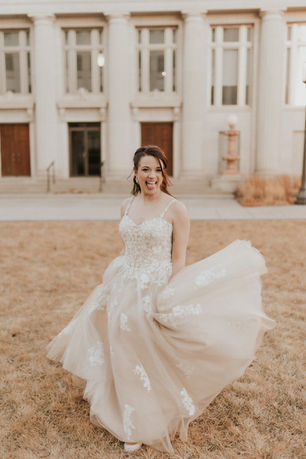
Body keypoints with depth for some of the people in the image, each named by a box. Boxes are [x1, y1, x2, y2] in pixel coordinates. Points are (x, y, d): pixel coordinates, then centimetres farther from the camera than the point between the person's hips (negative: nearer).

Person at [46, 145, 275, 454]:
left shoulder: (175, 209, -10)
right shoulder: (126, 206, 6)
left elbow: (178, 259, -9)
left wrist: (168, 299, -15)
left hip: (156, 290, -5)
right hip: (125, 290, 6)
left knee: (152, 357, 5)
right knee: (125, 357, 15)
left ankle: (152, 423, 29)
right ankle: (134, 426, 39)